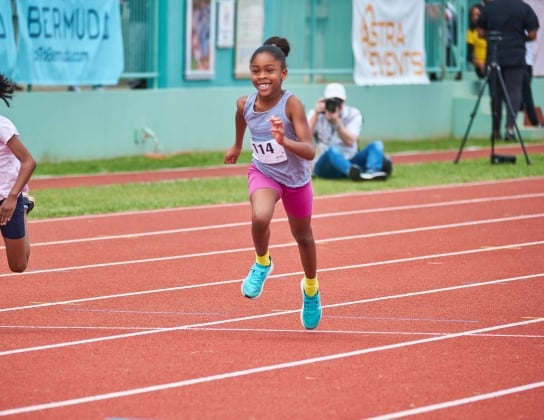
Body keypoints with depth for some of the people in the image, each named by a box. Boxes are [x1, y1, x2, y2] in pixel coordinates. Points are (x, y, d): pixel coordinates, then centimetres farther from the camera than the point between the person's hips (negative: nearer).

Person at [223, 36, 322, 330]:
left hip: (296, 179, -1)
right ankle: (262, 264, 1)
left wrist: (284, 141, -52)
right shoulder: (245, 104, -17)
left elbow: (310, 152, -35)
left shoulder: (291, 105, -29)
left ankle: (311, 289, 47)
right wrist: (237, 145, 25)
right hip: (263, 173, 1)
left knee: (302, 236, 20)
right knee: (260, 218, -31)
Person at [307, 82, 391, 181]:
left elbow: (350, 142, -13)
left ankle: (371, 171, -52)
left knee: (376, 145, -19)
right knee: (332, 150, -35)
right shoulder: (316, 115, 4)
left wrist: (336, 122, -24)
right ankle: (353, 172, -65)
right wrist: (316, 114, -19)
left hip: (350, 162, 2)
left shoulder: (353, 114, 3)